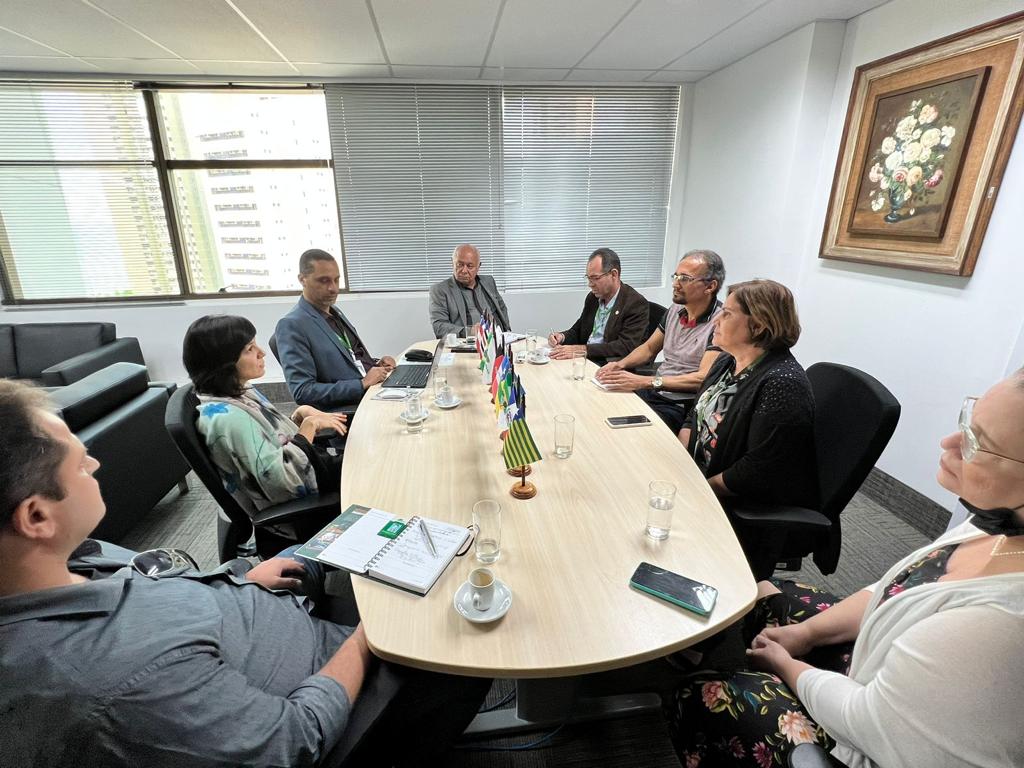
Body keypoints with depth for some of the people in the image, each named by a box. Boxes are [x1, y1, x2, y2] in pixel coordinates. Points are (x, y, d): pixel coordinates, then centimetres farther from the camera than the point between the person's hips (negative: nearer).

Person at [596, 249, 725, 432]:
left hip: (680, 406, -7)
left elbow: (703, 379, -21)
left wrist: (645, 381, -27)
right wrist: (620, 364, 0)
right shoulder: (675, 309, 9)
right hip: (653, 391, 7)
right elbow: (649, 348, 20)